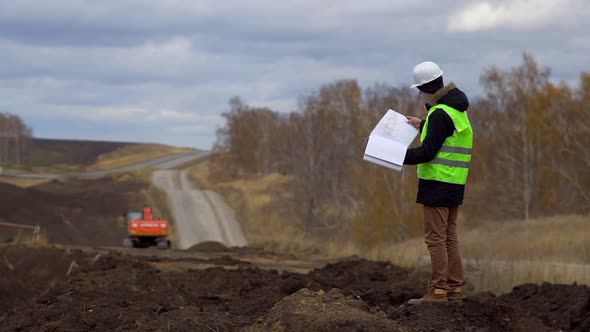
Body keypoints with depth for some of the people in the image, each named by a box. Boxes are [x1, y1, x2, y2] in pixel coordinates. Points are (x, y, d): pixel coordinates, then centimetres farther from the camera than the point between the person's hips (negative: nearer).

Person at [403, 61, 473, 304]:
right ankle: (454, 289, 16)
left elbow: (428, 152, -20)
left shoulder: (440, 114, -17)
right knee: (449, 237, 14)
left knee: (435, 238, -7)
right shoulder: (457, 110, 14)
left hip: (438, 184, -10)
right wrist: (423, 126, 28)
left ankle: (439, 291, -7)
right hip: (455, 184, 10)